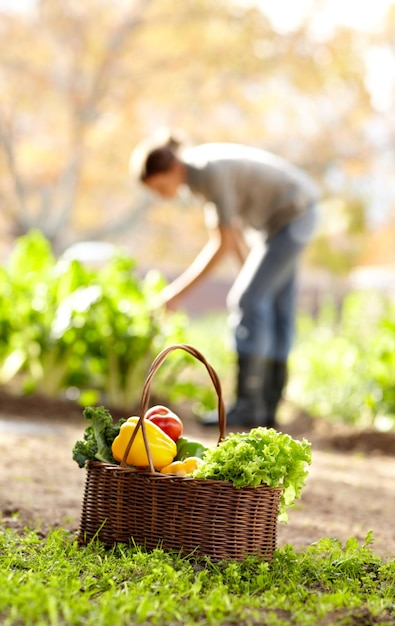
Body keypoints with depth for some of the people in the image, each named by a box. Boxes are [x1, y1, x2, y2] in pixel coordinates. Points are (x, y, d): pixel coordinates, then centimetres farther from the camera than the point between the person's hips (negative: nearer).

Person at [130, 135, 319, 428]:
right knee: (274, 308, 7)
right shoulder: (195, 169, -3)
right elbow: (231, 226, 9)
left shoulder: (210, 172, -30)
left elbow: (223, 242, -27)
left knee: (248, 302, -13)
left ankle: (248, 404, -13)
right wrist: (251, 272, 12)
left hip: (292, 214, -9)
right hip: (277, 216, 9)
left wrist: (179, 290, -23)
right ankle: (267, 409, 8)